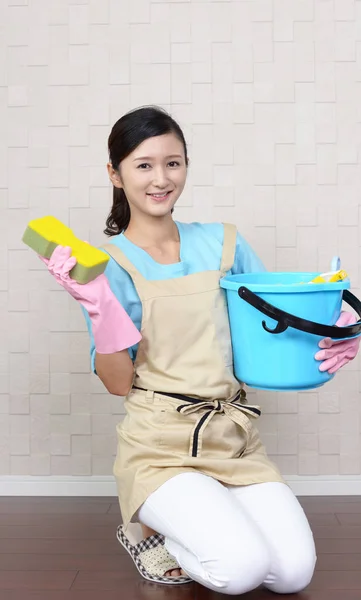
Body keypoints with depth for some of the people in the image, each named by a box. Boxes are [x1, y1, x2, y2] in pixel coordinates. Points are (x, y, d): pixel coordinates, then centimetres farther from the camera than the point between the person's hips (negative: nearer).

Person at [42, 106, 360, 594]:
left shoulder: (222, 243, 5)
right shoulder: (109, 264, -4)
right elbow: (119, 383, -7)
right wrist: (99, 308, -22)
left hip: (234, 438, 4)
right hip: (161, 445, -3)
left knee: (294, 572, -8)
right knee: (242, 568, -19)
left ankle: (199, 522, 19)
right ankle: (152, 528, 10)